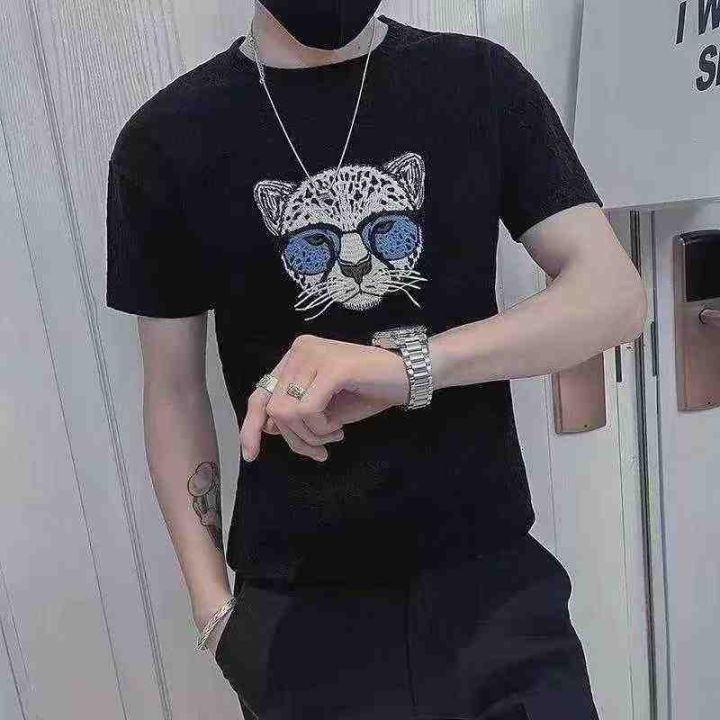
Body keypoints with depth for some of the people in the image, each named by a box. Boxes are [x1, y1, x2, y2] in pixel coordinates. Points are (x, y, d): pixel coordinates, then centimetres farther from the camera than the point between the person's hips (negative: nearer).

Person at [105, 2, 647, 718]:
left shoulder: (481, 79, -1)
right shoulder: (163, 141, -2)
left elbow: (617, 295, -9)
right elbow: (174, 391, 1)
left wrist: (410, 364, -25)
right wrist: (214, 605, -4)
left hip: (491, 569, 1)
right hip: (294, 600, 0)